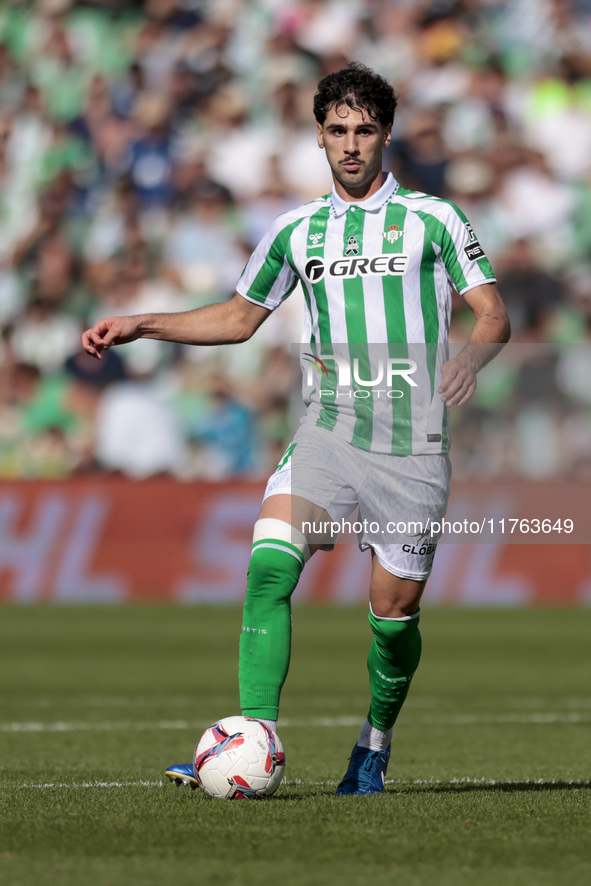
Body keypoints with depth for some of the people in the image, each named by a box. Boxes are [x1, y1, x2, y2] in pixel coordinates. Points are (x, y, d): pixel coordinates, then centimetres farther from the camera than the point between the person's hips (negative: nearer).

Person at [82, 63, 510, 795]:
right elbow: (239, 317, 25)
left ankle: (375, 747, 28)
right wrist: (139, 326, 17)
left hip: (411, 444, -2)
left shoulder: (432, 219, 4)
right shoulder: (296, 231, 14)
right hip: (329, 429, 2)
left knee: (394, 613, 0)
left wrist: (471, 357, -24)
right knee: (270, 564, -22)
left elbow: (493, 314, -1)